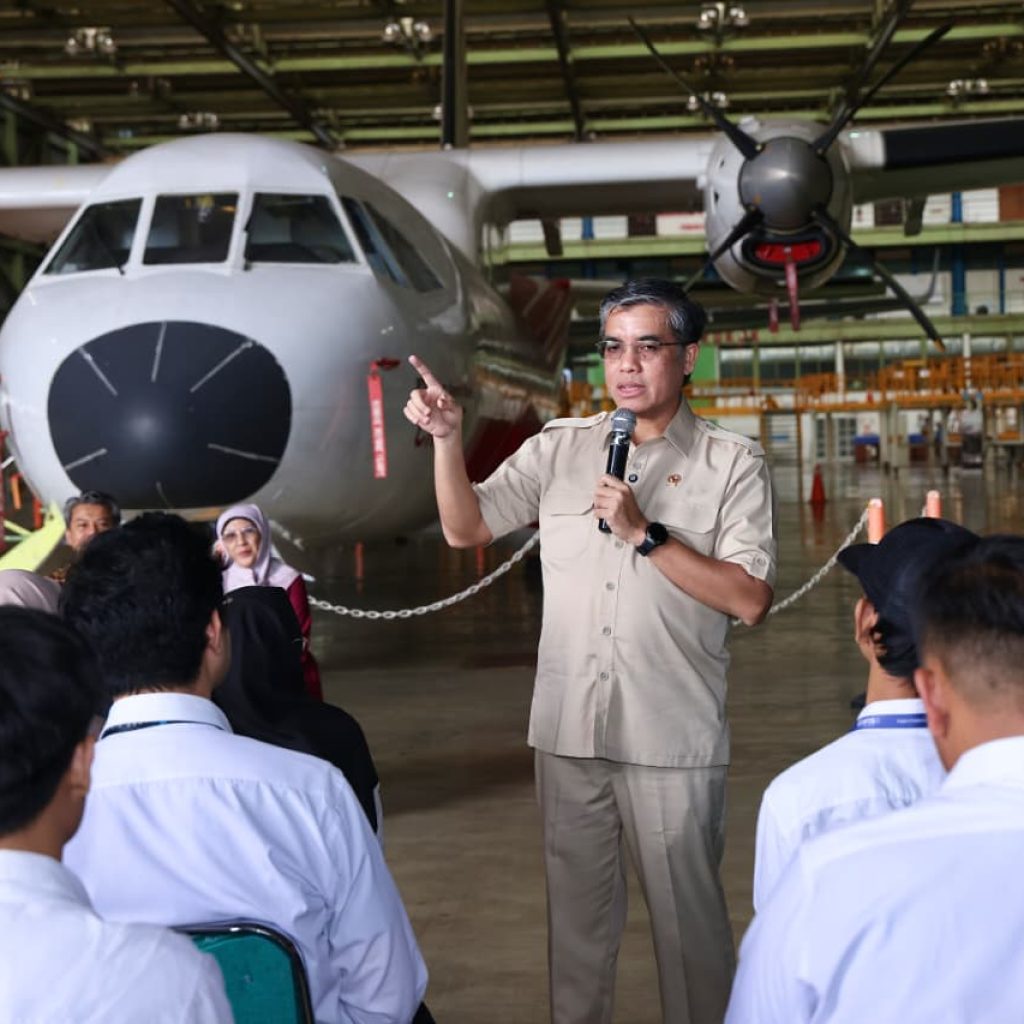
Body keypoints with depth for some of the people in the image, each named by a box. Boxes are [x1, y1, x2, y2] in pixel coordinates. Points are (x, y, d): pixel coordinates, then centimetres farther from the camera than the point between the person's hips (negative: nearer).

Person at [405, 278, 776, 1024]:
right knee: (577, 907, 15)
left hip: (672, 736, -3)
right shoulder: (560, 448, 7)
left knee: (686, 911, 6)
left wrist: (646, 534, -17)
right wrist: (448, 439, -11)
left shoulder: (733, 464, -3)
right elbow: (465, 529, 4)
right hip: (569, 728, 3)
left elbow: (750, 600, -11)